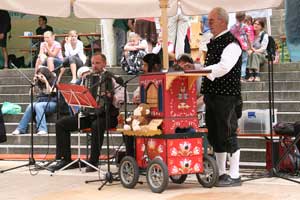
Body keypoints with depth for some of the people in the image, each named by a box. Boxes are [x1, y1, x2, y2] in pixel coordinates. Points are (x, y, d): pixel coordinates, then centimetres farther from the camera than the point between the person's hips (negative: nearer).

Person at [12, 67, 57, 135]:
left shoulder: (53, 81, -1)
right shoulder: (39, 83, 13)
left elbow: (50, 92, -14)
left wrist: (46, 81, -16)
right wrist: (34, 82, 4)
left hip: (52, 103, -5)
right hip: (41, 102, 5)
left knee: (38, 105, -35)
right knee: (30, 106, -27)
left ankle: (42, 129, -43)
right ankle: (20, 129, -29)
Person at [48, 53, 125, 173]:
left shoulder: (111, 78, 0)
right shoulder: (88, 78, 18)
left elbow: (121, 96, -12)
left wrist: (110, 98, -30)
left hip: (106, 115, -6)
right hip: (88, 113, 6)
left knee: (97, 125, -40)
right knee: (61, 124, -5)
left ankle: (93, 161, -28)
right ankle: (64, 159, -3)